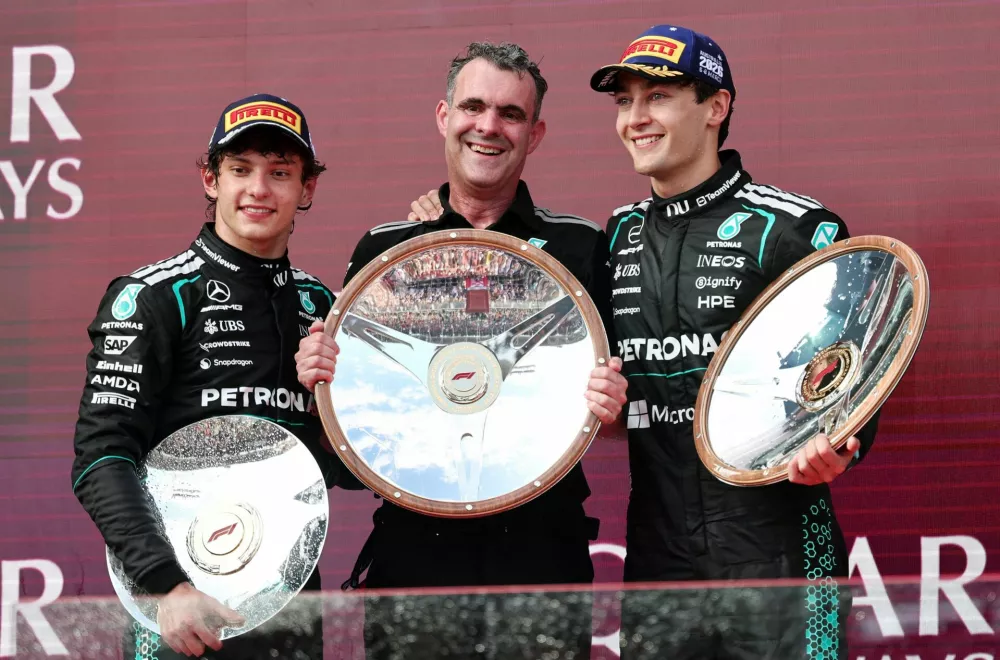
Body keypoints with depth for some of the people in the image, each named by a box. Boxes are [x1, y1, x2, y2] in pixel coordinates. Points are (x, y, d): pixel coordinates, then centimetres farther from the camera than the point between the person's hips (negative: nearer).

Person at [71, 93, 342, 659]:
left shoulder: (319, 305, 11)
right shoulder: (153, 297, -4)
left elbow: (353, 472, 15)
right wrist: (167, 584, -23)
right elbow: (102, 459, -12)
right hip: (182, 601, -5)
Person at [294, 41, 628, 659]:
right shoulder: (382, 249, 8)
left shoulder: (582, 247, 4)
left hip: (543, 547, -1)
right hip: (413, 548, 1)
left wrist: (610, 404, -14)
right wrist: (319, 375, -7)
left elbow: (617, 391, 8)